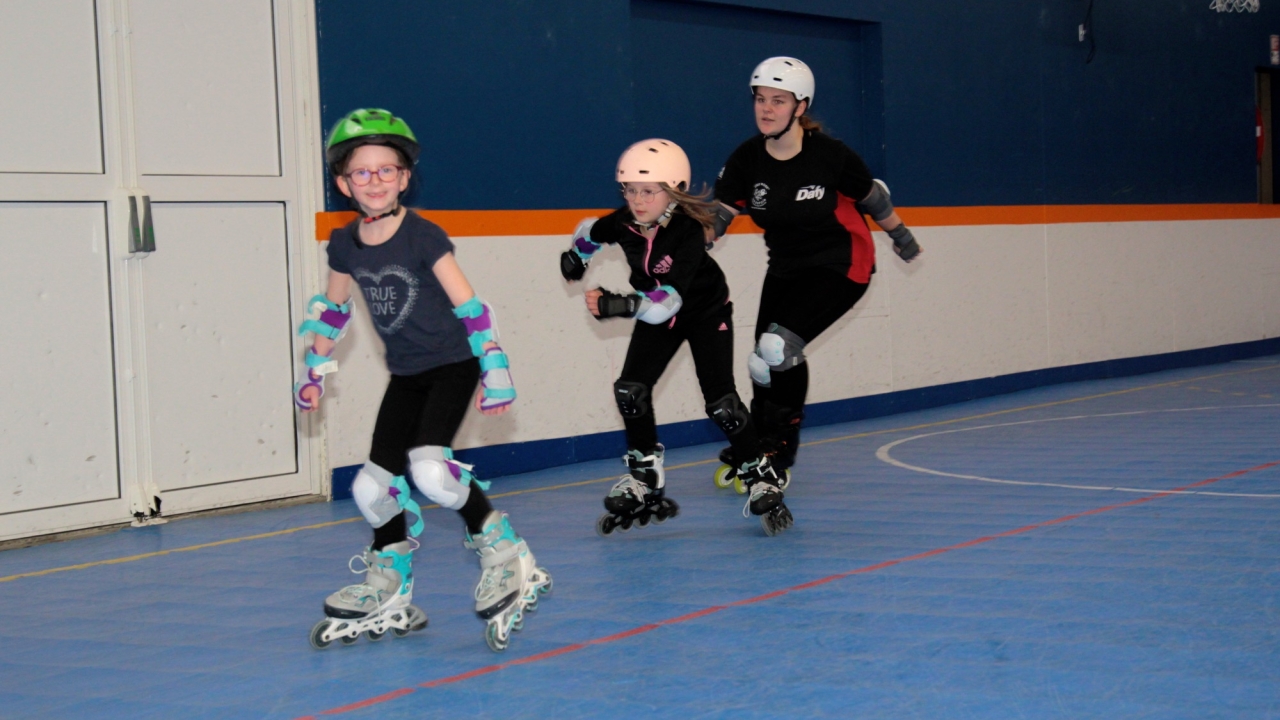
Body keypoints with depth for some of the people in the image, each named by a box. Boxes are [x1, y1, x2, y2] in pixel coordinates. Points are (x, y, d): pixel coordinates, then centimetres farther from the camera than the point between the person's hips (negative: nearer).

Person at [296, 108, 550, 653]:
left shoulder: (422, 237, -16)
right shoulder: (345, 245, 0)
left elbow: (469, 305, -16)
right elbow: (332, 310, 16)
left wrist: (494, 369, -18)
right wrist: (315, 372, 20)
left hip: (452, 366, -6)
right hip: (405, 376, 6)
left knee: (429, 469, -26)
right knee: (375, 485, 5)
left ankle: (506, 555, -10)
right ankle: (388, 598, 21)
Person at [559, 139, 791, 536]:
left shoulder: (688, 231, -36)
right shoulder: (621, 224, -20)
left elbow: (669, 299, -47)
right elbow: (590, 232, 8)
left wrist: (619, 304, -58)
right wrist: (576, 256, 5)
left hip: (705, 312, -5)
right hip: (657, 316, 5)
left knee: (720, 403, -13)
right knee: (630, 388, -10)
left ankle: (762, 478, 2)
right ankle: (645, 478, 3)